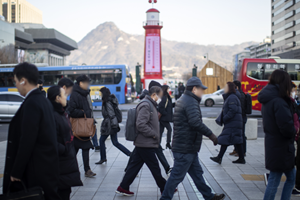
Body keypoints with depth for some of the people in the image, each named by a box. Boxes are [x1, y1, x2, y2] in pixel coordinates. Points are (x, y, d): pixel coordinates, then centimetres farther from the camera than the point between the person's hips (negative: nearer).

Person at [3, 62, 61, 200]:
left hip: (38, 171, -9)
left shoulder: (31, 103, -17)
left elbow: (27, 141, -20)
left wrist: (16, 172, -13)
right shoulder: (43, 100, 11)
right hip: (48, 167, 9)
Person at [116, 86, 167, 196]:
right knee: (155, 168, 4)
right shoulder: (145, 105, -17)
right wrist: (154, 135, -17)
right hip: (146, 144, -10)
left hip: (141, 143, 10)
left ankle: (123, 187, 17)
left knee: (135, 165, 12)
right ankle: (165, 189, 16)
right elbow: (141, 125, -25)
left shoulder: (149, 105, 16)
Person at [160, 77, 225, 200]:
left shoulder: (183, 100, 16)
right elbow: (196, 122, -30)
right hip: (185, 148, -11)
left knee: (197, 172, 19)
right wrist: (211, 135, -23)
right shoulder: (191, 102, -17)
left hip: (188, 147, 11)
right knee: (177, 176, -2)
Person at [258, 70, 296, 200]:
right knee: (274, 181, 2)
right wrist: (293, 132, -3)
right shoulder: (279, 102, -21)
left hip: (272, 144, 9)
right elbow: (287, 127, -25)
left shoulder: (267, 100, 9)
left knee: (291, 178, 19)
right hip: (281, 147, -9)